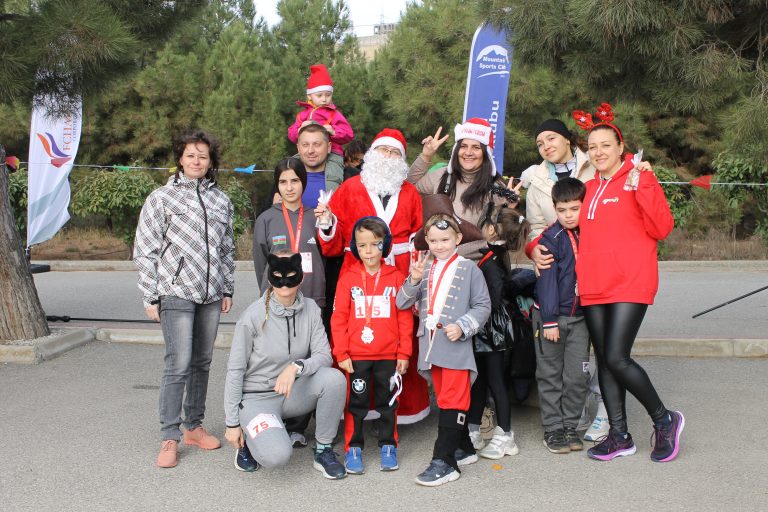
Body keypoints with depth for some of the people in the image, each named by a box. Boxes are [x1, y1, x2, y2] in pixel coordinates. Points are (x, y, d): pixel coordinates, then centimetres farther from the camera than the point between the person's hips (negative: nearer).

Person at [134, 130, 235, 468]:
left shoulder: (221, 200, 12)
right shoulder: (161, 198, 0)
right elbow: (145, 251, -1)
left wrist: (228, 289, 13)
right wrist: (150, 297, -5)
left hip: (211, 294, 5)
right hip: (176, 292, -4)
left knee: (202, 363, 11)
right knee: (179, 364, -10)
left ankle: (193, 426, 24)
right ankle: (169, 438, 0)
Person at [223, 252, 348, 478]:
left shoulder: (310, 309, -5)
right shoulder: (254, 316, -16)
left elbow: (324, 356, -9)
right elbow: (235, 371, -10)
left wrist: (296, 366, -31)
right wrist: (232, 423, -8)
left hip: (293, 392, 4)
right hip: (257, 397, -4)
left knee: (334, 378, -25)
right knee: (277, 456, -29)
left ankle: (323, 451, -6)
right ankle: (249, 440, 8)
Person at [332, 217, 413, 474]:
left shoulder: (396, 277, 0)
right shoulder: (348, 278, -1)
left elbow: (405, 317, 1)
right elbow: (338, 318, -1)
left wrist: (404, 353, -2)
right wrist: (341, 353, -6)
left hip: (389, 356, 1)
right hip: (356, 355, 0)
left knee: (388, 402, 12)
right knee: (355, 403, 8)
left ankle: (388, 446, 26)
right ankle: (353, 448, 19)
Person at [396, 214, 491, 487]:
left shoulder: (468, 268, 2)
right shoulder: (424, 270, 14)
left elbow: (483, 306, 0)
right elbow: (402, 303, 6)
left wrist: (462, 326, -14)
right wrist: (414, 280, -11)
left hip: (456, 347, -5)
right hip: (431, 345, 6)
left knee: (452, 402, -8)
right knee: (445, 400, 14)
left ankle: (444, 461, -7)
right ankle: (464, 448, 29)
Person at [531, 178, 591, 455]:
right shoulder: (551, 238, -9)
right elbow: (547, 281, -10)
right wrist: (550, 320, -13)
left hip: (580, 316, 4)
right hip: (550, 316, -3)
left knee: (578, 375, 5)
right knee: (550, 375, 5)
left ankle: (570, 426, 19)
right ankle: (553, 429, 14)